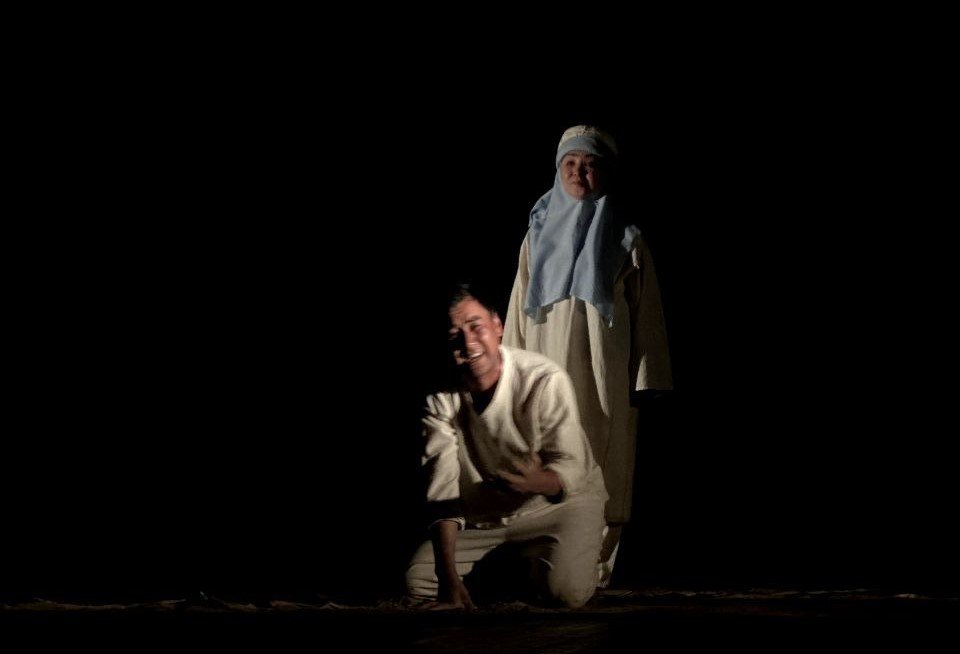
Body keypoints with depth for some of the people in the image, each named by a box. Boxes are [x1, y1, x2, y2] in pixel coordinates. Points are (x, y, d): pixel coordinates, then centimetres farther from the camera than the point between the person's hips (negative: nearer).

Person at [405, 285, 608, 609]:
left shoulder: (545, 380, -24)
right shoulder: (439, 397, -14)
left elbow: (571, 467, -22)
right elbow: (442, 490, -19)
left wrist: (539, 483, -49)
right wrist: (449, 577, -29)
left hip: (557, 505, -3)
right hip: (483, 518, 4)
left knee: (568, 590, -31)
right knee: (416, 580, -14)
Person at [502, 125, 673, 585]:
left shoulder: (626, 239, 7)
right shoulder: (538, 236, 14)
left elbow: (645, 311, 3)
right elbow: (519, 310, 13)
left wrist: (645, 382, -4)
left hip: (605, 373, -2)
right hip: (549, 370, 2)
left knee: (600, 471, -5)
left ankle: (596, 569, -4)